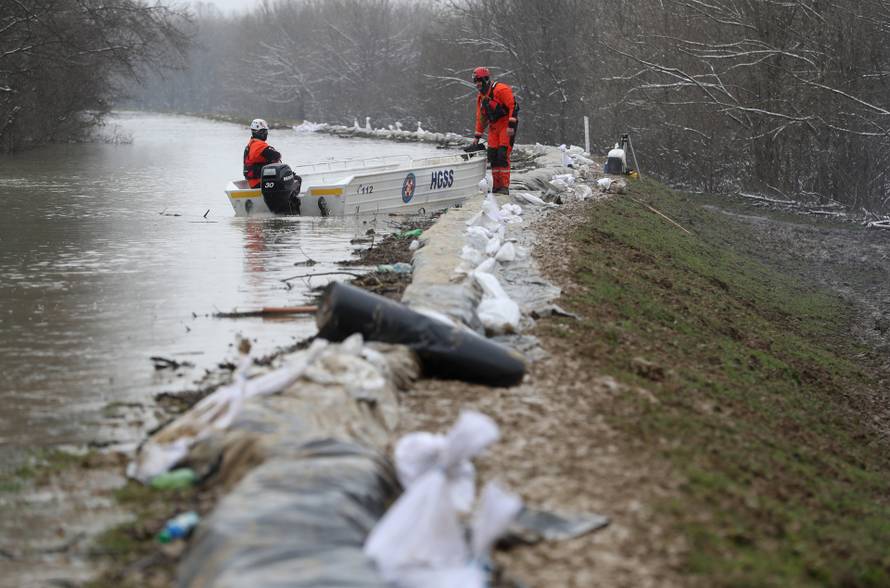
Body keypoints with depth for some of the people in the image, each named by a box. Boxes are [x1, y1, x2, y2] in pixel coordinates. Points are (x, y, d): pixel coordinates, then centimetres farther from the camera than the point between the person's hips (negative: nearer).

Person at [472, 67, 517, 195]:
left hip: (506, 126, -8)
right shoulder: (481, 97, 15)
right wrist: (477, 137, 21)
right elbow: (481, 117, 23)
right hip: (493, 127, 8)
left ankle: (505, 186, -12)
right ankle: (496, 186, 7)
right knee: (492, 156, 1)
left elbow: (513, 106, -18)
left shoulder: (500, 89, -13)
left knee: (503, 155, -14)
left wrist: (511, 125, -24)